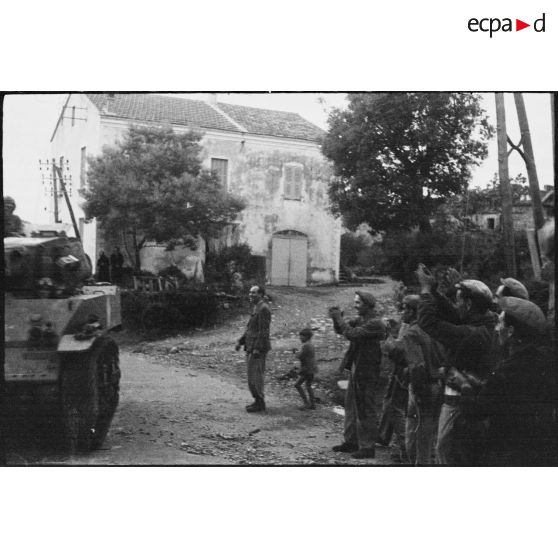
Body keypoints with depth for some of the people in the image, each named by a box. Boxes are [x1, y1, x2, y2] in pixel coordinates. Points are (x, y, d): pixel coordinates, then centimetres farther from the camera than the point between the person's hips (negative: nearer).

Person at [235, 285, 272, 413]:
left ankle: (260, 403, 1)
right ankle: (258, 401, 20)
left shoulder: (263, 308, -15)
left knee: (255, 375, -7)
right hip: (251, 347, 10)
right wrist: (241, 342, 16)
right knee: (252, 375, 13)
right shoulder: (256, 308, 17)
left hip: (258, 348, -10)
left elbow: (264, 331, -20)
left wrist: (257, 349, -23)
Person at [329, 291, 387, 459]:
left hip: (366, 373, -9)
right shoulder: (360, 320, 11)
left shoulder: (375, 324, -17)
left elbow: (352, 334, -26)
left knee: (365, 410, -2)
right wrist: (337, 318, -5)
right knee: (352, 407, 16)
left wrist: (339, 318, -16)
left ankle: (368, 447, 6)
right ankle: (351, 441, 27)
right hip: (355, 370, 9)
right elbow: (341, 330, 14)